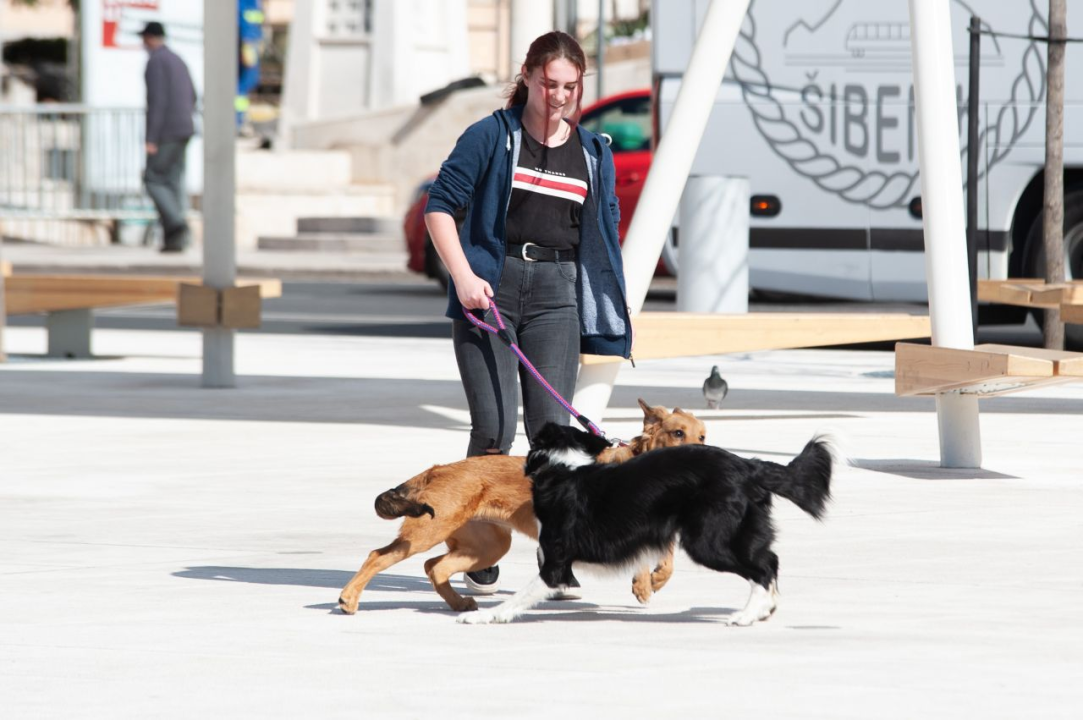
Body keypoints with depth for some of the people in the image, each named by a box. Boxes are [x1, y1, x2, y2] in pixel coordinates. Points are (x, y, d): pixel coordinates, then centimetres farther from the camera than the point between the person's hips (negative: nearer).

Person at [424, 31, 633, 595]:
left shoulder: (594, 153, 14)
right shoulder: (491, 137, 2)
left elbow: (606, 233, 18)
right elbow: (440, 204, 0)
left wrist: (609, 314, 11)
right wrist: (462, 275, -12)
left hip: (556, 294, 3)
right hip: (488, 289, -3)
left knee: (552, 428, -8)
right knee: (494, 426, -10)